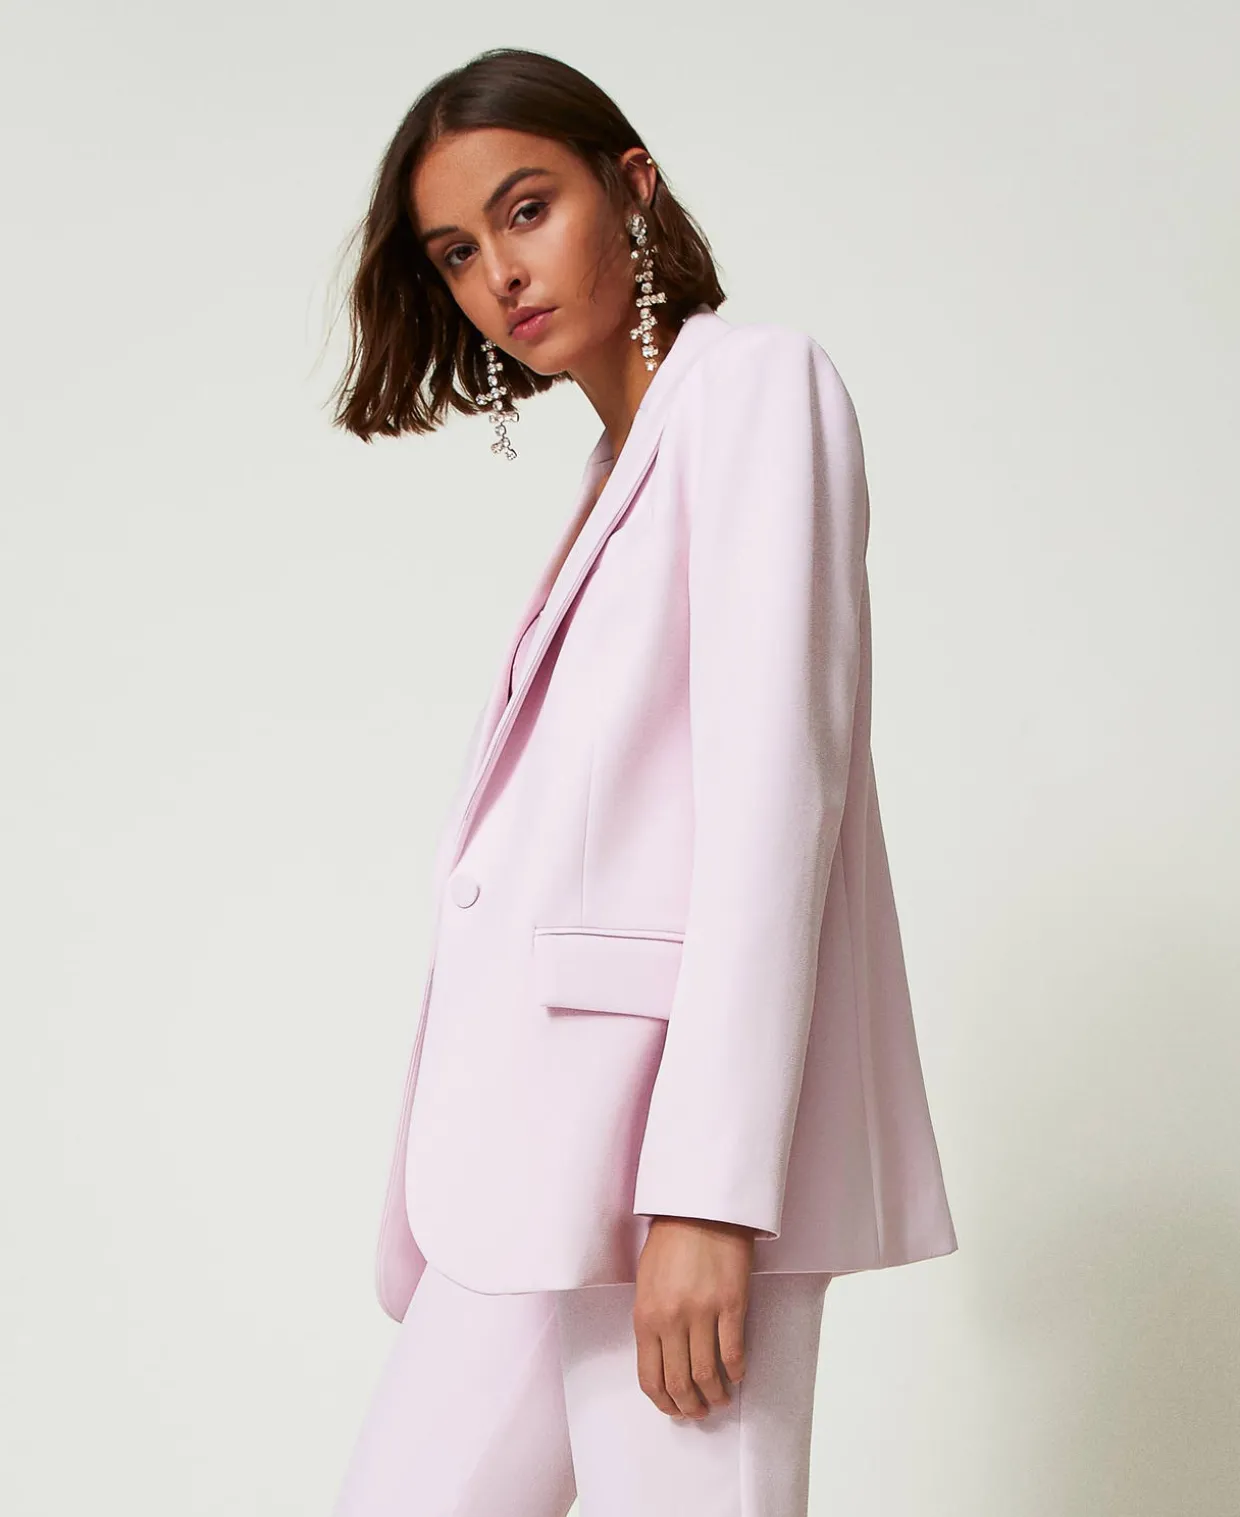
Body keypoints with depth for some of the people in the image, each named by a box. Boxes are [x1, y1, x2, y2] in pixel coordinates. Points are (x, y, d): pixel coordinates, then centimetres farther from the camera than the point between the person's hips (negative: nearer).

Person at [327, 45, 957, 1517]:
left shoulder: (753, 379, 1)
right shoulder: (612, 470, 23)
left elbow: (777, 777, -12)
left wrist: (702, 1188, -19)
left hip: (677, 1125, -8)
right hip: (549, 1161, 8)